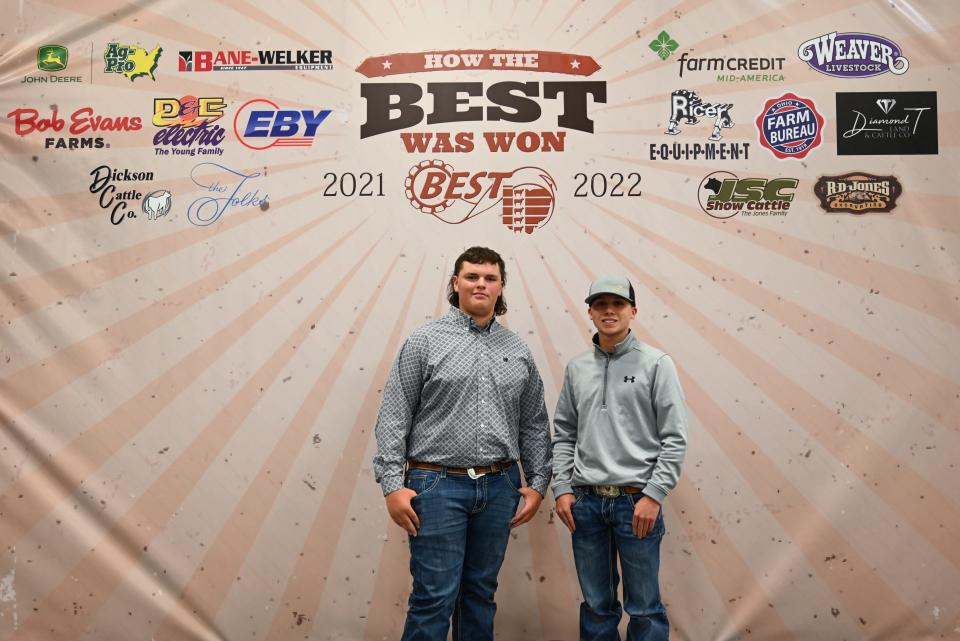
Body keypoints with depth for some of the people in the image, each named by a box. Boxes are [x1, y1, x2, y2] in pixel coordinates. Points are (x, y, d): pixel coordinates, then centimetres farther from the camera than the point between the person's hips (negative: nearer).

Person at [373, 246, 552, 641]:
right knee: (435, 597, -1)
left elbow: (534, 424, 13)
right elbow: (393, 419, -5)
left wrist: (538, 483, 8)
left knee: (480, 593, 14)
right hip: (438, 485, -4)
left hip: (498, 487, 4)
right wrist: (393, 484, -10)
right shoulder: (424, 342, -2)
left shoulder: (519, 352, 9)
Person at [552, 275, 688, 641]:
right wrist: (562, 489, 2)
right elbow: (563, 434, 11)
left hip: (636, 501, -3)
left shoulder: (656, 364, -3)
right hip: (585, 501, 3)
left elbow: (675, 438, -6)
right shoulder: (576, 368, 8)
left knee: (644, 608, 6)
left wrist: (653, 495, -11)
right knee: (596, 605, 14)